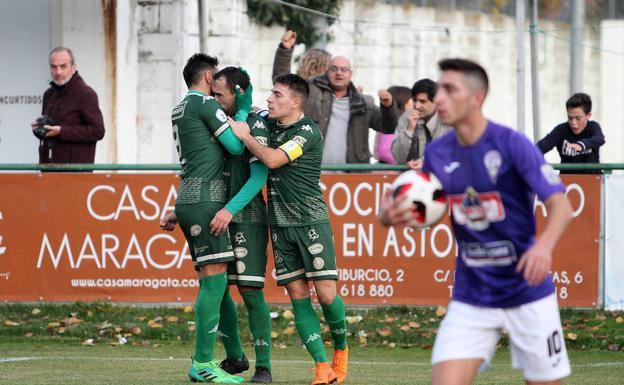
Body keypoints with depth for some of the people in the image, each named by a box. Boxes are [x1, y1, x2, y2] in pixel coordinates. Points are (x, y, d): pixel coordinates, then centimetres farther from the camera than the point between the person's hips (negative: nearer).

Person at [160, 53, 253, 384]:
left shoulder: (181, 108, 22)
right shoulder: (205, 104, -7)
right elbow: (236, 147, -7)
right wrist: (243, 109, 2)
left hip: (189, 200, 10)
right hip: (205, 202, -10)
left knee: (211, 281, 10)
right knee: (214, 279, -11)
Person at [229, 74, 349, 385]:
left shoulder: (308, 131, -11)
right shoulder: (270, 125, 10)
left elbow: (272, 160, -20)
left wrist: (244, 136, -8)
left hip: (311, 220, -6)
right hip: (280, 224, 6)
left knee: (325, 292, -8)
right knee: (298, 295, -1)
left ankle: (341, 350, 16)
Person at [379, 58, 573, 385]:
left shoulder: (511, 144, -13)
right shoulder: (437, 153, 1)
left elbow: (561, 205, -18)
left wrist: (544, 245, -39)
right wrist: (391, 215, -10)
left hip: (527, 293, -3)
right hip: (471, 296, 3)